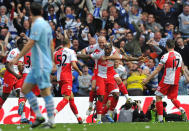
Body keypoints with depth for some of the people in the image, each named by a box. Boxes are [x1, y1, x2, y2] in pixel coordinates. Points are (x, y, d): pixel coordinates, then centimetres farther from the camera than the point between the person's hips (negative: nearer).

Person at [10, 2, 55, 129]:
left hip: (41, 65, -9)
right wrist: (51, 61, 28)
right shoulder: (46, 25, 12)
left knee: (45, 92, -5)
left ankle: (51, 121, -1)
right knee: (26, 89, 11)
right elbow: (51, 45, 18)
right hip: (37, 66, 9)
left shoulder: (37, 25, -16)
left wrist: (17, 58, -15)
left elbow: (30, 44, -20)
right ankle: (39, 116, 14)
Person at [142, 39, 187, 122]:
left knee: (158, 97, 7)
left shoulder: (166, 56, -12)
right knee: (173, 98, 18)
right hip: (175, 81, 6)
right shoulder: (179, 55, 6)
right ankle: (181, 110, -10)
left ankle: (160, 118, 2)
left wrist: (147, 79, -8)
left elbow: (157, 70, -12)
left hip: (166, 80, -6)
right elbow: (181, 69, 17)